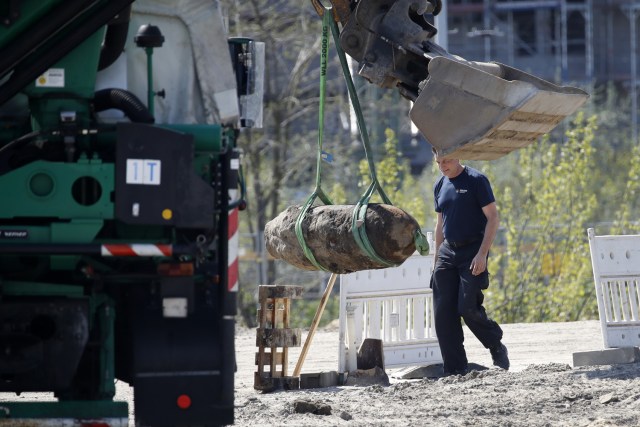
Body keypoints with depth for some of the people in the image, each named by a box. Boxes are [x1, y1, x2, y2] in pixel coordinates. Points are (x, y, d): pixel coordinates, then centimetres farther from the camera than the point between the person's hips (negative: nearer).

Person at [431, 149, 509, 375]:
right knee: (443, 312, -2)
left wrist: (482, 254, -18)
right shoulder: (440, 186, 13)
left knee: (468, 308, -15)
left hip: (472, 252, -6)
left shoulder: (476, 180, -7)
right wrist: (437, 258, 16)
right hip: (448, 251, 6)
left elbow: (492, 217, -10)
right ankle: (455, 368, 2)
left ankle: (497, 347, 10)